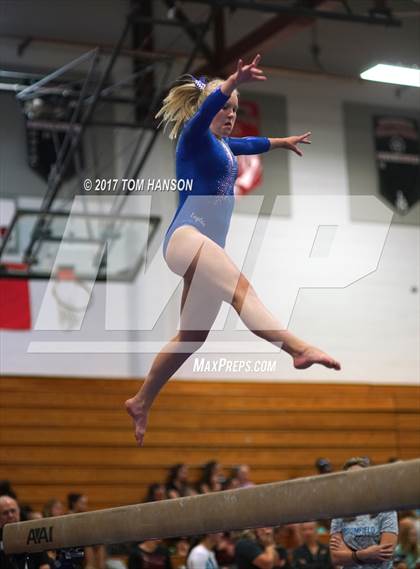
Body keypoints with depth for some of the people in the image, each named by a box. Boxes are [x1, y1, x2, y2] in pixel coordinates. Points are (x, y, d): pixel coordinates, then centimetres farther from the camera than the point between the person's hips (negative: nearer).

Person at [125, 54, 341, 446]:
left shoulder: (222, 145, 26)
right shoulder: (194, 137, 1)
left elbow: (253, 143, 48)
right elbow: (203, 111, -23)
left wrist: (284, 142, 64)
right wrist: (233, 83, -40)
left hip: (204, 248, 10)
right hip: (186, 236, -10)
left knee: (192, 338, 11)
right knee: (238, 285, -33)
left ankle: (140, 403, 24)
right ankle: (299, 349, -56)